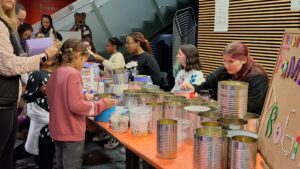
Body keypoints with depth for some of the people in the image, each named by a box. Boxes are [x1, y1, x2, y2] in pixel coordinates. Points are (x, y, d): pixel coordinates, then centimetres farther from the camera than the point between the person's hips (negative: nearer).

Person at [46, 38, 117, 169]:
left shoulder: (55, 73, 7)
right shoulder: (73, 74, -19)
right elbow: (76, 106, -23)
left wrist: (83, 97, 13)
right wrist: (101, 104, -14)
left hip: (58, 131, 8)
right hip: (71, 133, -8)